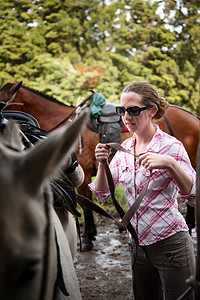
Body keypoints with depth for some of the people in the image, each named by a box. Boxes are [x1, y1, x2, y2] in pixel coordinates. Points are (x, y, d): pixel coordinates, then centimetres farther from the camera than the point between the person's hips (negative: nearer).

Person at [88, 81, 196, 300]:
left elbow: (193, 196, -20)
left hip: (170, 244, -6)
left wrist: (170, 164, -36)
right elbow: (102, 194, 4)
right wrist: (102, 164, -14)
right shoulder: (125, 148, 5)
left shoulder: (171, 146, -13)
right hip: (138, 246, 6)